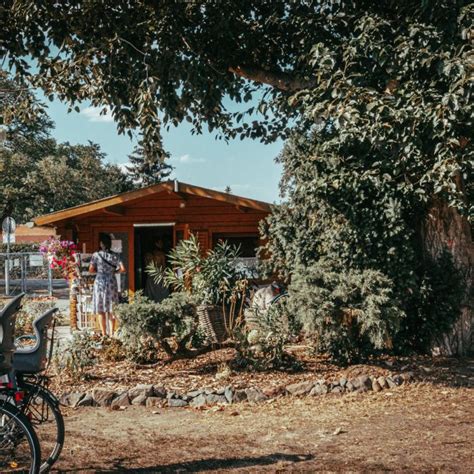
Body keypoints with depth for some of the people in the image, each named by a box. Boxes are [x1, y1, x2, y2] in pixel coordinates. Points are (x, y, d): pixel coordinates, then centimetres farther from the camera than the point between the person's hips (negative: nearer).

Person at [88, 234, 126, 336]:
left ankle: (104, 334, 6)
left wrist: (99, 271, 11)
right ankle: (111, 333, 8)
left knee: (101, 311, 5)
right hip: (112, 283, 2)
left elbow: (91, 270, -7)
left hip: (100, 283, -2)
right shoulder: (115, 255, -1)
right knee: (111, 311, 9)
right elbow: (122, 269, -7)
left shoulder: (96, 255, -5)